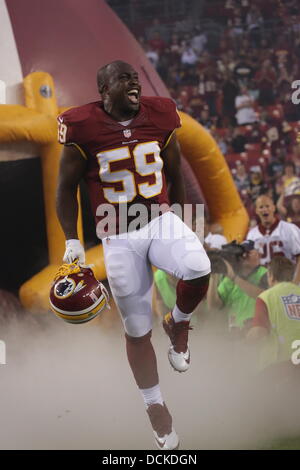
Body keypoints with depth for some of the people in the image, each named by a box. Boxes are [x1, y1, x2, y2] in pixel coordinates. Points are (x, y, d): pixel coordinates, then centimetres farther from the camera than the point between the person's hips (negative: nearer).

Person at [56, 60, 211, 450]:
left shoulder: (160, 118, -3)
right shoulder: (83, 128, -12)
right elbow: (66, 187, 0)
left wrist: (181, 223, 21)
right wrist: (72, 240, -6)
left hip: (162, 220, 2)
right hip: (119, 237, -2)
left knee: (198, 270, -30)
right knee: (137, 331, 5)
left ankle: (178, 323, 2)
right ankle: (155, 406, 22)